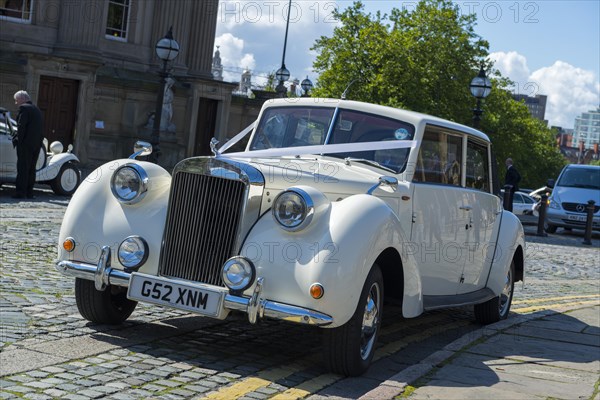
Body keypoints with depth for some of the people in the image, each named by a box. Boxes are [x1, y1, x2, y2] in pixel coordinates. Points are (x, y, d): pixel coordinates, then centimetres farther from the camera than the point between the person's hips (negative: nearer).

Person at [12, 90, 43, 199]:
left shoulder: (24, 108, -7)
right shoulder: (37, 109, 19)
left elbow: (21, 126, -16)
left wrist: (19, 141, -11)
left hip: (26, 142, -8)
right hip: (37, 143, 8)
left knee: (22, 168, -6)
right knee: (31, 168, 12)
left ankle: (21, 192, -9)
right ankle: (29, 192, 13)